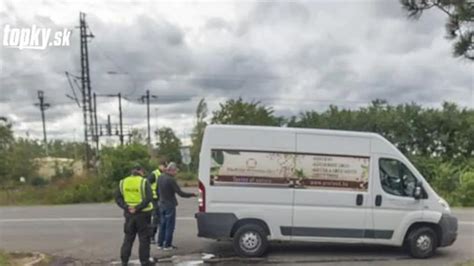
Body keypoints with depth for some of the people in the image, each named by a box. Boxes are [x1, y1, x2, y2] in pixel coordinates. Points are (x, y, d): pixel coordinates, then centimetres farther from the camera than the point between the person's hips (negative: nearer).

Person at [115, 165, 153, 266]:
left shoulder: (123, 182, 5)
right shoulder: (144, 182, -9)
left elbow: (118, 198, 1)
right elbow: (148, 198, -20)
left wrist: (126, 207, -9)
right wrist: (138, 208, -17)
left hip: (129, 214, 4)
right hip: (142, 213, -4)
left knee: (128, 238, 15)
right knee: (144, 238, 7)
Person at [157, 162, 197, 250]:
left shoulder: (160, 178, 5)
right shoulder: (171, 180, -19)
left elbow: (158, 191, 15)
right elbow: (180, 193, -19)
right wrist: (192, 194, -10)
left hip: (162, 205, 8)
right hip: (170, 205, -8)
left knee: (162, 225, 15)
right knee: (170, 226, 1)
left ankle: (160, 244, 20)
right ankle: (167, 245, 6)